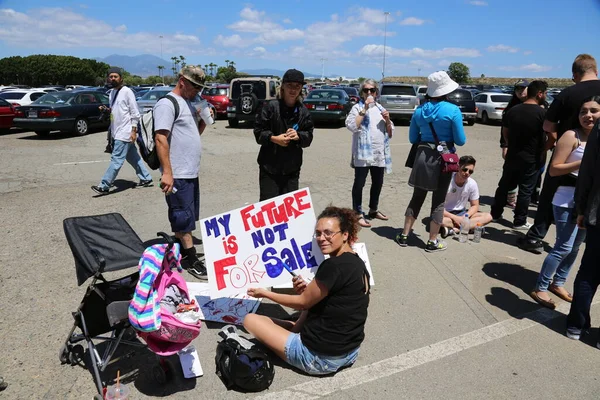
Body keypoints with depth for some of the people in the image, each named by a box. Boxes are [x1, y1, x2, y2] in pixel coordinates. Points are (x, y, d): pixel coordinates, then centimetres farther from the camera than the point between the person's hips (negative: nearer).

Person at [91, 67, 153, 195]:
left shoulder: (127, 91, -11)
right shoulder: (111, 92, 13)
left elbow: (135, 113, -13)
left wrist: (134, 130, -17)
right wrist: (106, 109, 3)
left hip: (125, 132, -9)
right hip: (117, 131, 9)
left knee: (116, 159, -7)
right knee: (133, 157, 15)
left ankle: (104, 186, -7)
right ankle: (146, 178, 26)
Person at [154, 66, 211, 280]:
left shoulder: (189, 104, 17)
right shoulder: (167, 103, -12)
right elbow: (161, 139, -19)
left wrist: (204, 120, 5)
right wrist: (167, 172, -25)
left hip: (191, 172, 10)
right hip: (178, 175, -10)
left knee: (187, 218, 16)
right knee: (183, 219, -1)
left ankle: (181, 253, 28)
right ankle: (191, 259, 7)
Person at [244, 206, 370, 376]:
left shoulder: (334, 266, -25)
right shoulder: (358, 263, 3)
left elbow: (303, 303, -11)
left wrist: (265, 293, 2)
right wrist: (307, 291, -5)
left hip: (320, 358, -10)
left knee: (250, 319, 1)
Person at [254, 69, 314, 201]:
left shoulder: (303, 111, 5)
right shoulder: (271, 106, -7)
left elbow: (309, 136, 7)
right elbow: (258, 131, -4)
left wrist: (298, 136, -14)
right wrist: (273, 138, -20)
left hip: (292, 167, 4)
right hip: (269, 166, -3)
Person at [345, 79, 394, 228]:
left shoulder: (381, 109, 15)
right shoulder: (357, 108, -1)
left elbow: (390, 133, 15)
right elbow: (352, 126, -21)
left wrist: (387, 120, -3)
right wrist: (365, 108, -19)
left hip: (380, 154, 6)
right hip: (363, 154, -6)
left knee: (378, 183, 16)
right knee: (359, 184, -2)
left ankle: (373, 210, 32)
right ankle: (358, 214, 5)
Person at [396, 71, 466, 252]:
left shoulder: (420, 110, 3)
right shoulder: (453, 110, -11)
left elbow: (413, 138, 9)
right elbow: (460, 141, -7)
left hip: (423, 157, 4)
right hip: (443, 158, -4)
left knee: (417, 197, 14)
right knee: (438, 201, 7)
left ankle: (404, 236, 21)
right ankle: (432, 242, 15)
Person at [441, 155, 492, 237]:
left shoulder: (472, 184, -7)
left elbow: (475, 206, 3)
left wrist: (465, 217, -18)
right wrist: (454, 218, -25)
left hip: (461, 213, 5)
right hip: (447, 214, -5)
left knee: (488, 217, -17)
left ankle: (453, 230, -29)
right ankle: (472, 226, -27)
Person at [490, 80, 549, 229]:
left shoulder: (513, 110, 2)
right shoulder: (542, 113, -13)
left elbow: (505, 133, 11)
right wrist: (543, 150, 7)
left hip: (512, 156, 5)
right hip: (531, 159, -5)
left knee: (504, 185, 16)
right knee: (525, 190, 4)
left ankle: (495, 213, 26)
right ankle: (519, 221, 11)